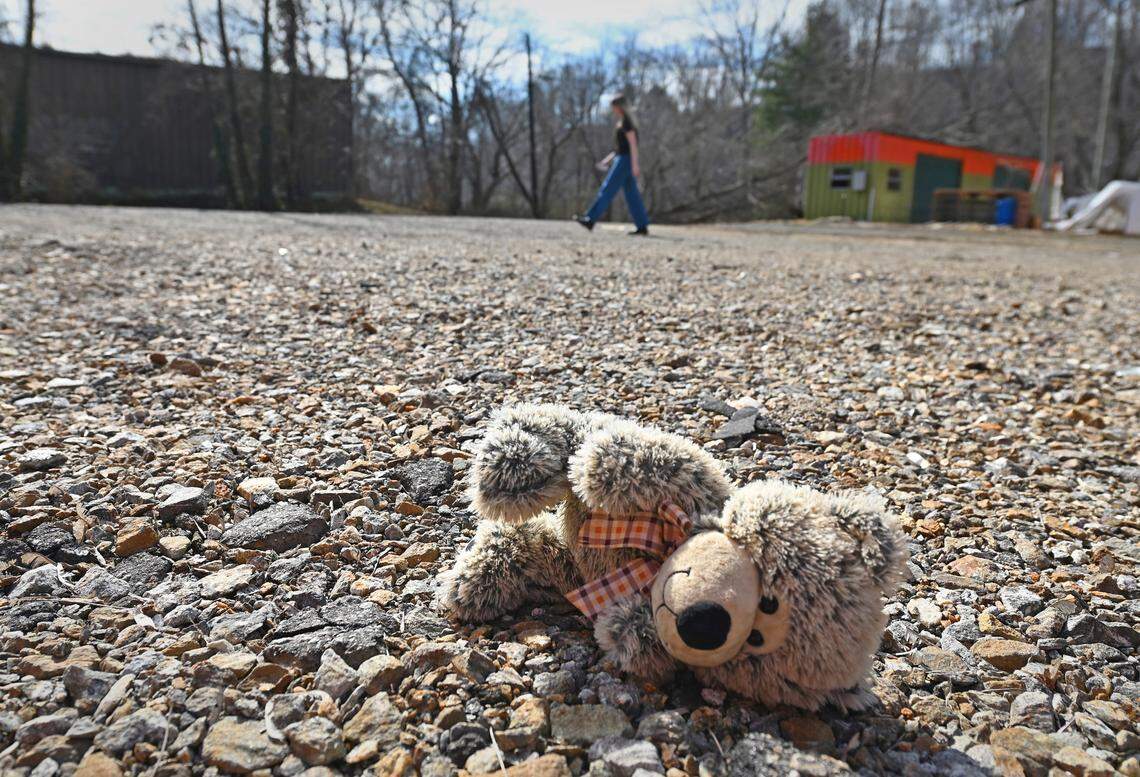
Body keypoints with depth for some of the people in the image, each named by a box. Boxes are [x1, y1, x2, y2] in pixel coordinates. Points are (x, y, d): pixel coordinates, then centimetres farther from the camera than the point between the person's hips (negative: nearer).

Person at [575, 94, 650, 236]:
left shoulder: (626, 121, -12)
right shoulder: (623, 122, 19)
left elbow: (633, 144, -18)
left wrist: (635, 165, -23)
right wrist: (608, 159, 21)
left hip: (625, 161, -10)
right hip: (623, 160, 10)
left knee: (607, 190, -8)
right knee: (632, 195, 6)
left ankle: (591, 220, -7)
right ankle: (642, 227, 4)